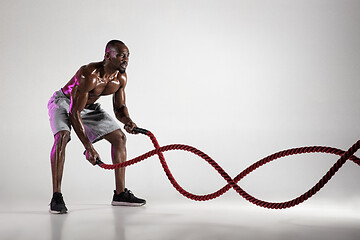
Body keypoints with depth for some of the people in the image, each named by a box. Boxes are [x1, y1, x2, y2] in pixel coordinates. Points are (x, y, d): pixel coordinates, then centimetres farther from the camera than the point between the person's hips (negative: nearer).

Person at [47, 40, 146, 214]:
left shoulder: (121, 78, -14)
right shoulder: (89, 75, -36)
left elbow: (119, 108, 0)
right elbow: (74, 113, -36)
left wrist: (128, 121, -25)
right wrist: (89, 148, -39)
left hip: (89, 106, 7)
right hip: (64, 102, -7)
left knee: (119, 137, 1)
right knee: (62, 136, -34)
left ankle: (120, 194, 7)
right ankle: (56, 198, -28)